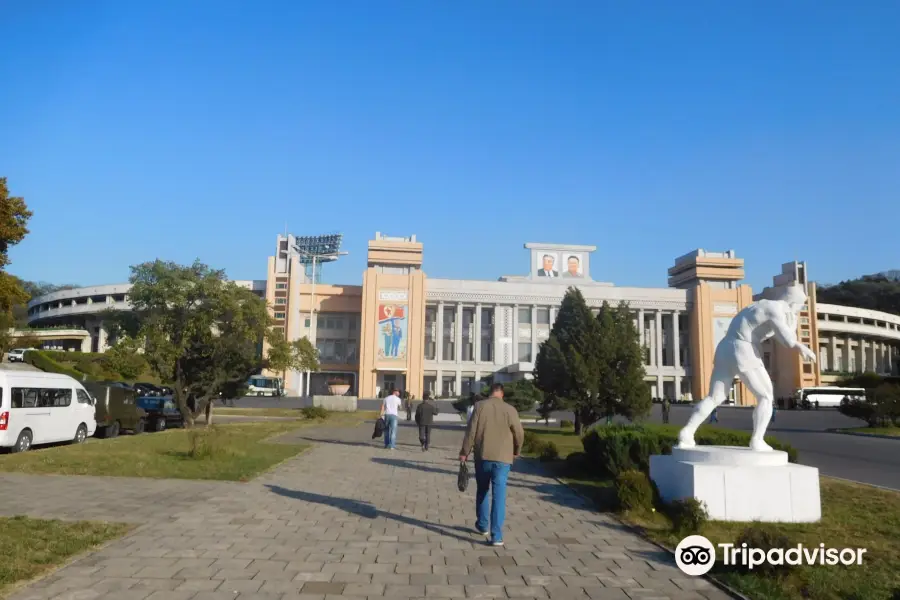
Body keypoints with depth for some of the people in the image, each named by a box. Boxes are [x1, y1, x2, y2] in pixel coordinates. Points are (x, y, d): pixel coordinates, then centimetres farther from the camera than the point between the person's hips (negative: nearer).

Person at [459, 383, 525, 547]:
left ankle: (482, 526, 32)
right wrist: (516, 452, 17)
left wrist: (464, 452, 2)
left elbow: (471, 431, -5)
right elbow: (519, 434, 0)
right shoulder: (509, 409, -4)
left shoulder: (480, 406, -4)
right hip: (502, 458, -1)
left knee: (482, 492, 20)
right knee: (499, 496, -1)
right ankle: (496, 535, -5)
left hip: (482, 457, 1)